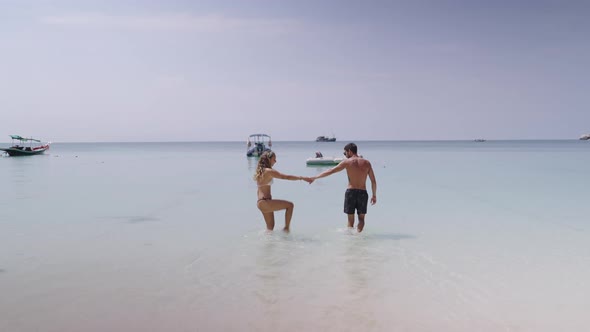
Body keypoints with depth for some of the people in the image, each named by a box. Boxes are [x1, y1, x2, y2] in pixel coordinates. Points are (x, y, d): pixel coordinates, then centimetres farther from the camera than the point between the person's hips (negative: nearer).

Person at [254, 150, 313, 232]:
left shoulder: (260, 171, 14)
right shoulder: (269, 171, -14)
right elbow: (286, 177, -20)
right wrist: (303, 178, -19)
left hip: (260, 203, 10)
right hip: (265, 202, -10)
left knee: (270, 226, 17)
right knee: (290, 205, -2)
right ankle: (286, 228, 1)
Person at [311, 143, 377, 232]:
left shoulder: (347, 162, -3)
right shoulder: (366, 162, 5)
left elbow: (330, 171, -1)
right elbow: (373, 181, 6)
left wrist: (315, 177, 7)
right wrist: (374, 195, 16)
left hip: (350, 192, -2)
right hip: (363, 193, 2)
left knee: (350, 219, 10)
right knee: (361, 218, 13)